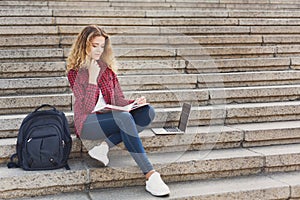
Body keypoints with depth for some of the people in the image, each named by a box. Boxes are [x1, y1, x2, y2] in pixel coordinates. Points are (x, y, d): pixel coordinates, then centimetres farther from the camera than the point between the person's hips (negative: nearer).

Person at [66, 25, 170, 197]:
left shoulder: (107, 68, 14)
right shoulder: (75, 72, -1)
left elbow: (119, 100, 12)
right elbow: (88, 108, -11)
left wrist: (133, 103, -9)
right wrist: (92, 78, -16)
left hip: (109, 118, 6)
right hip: (88, 123, -6)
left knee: (148, 112, -19)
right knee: (124, 118, -36)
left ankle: (104, 147, -23)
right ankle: (151, 176, -40)